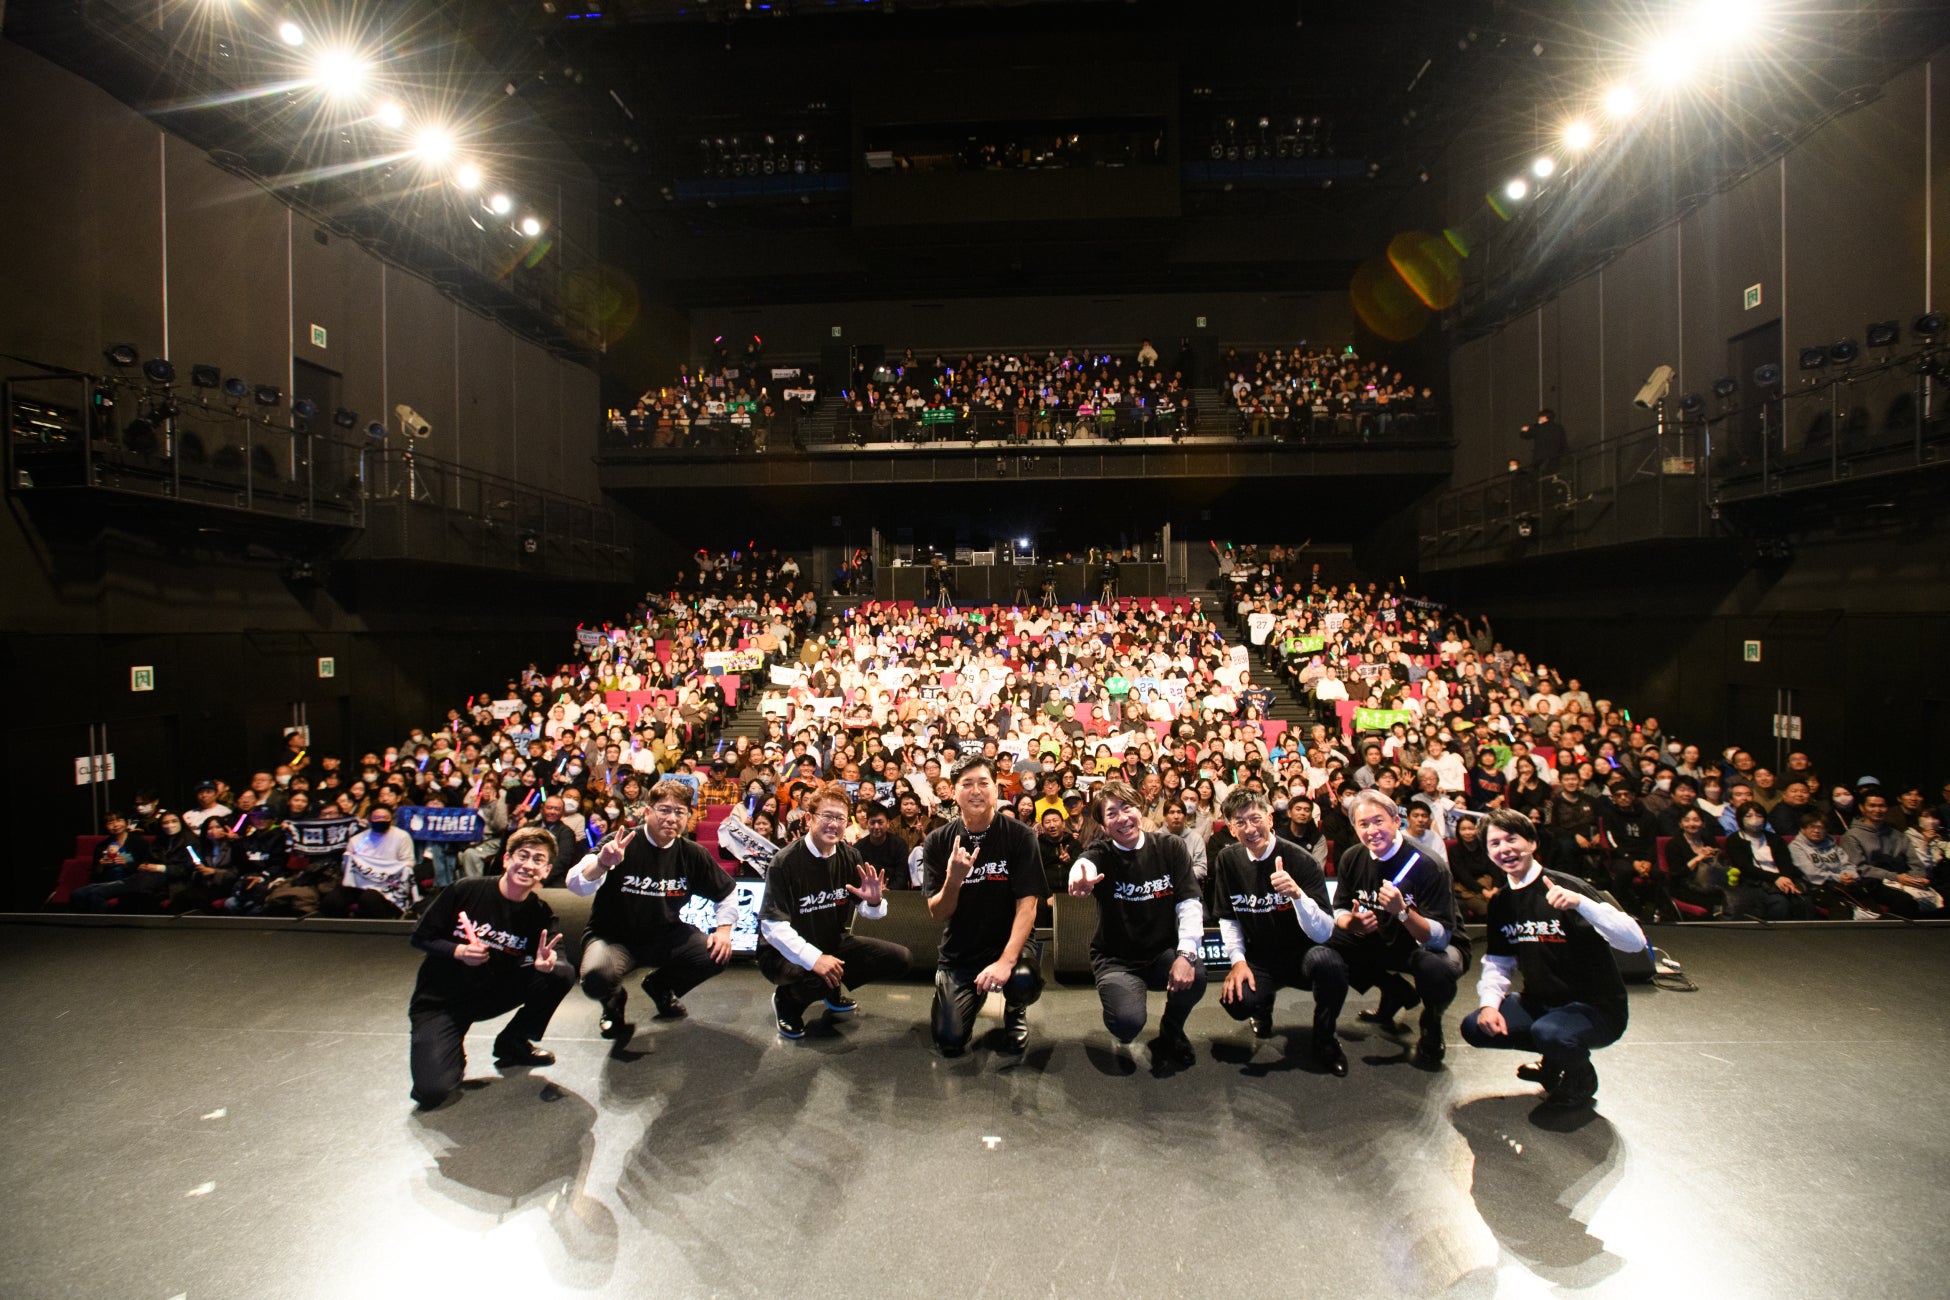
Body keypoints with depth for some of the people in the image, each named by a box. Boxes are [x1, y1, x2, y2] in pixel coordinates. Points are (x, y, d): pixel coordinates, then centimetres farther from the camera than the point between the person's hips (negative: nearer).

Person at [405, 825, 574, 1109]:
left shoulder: (540, 915, -7)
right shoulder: (466, 891, -14)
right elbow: (420, 937, -6)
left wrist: (544, 963, -36)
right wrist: (459, 952, -24)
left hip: (493, 995, 3)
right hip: (439, 1000, -3)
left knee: (561, 974, -18)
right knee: (432, 1092, -24)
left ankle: (513, 1043, 4)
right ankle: (452, 1054, 12)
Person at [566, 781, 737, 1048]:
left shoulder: (692, 854, -5)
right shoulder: (621, 845, -16)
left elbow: (726, 892, 10)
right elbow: (576, 887, -29)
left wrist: (724, 928, -5)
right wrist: (601, 863, -49)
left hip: (665, 938, 4)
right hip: (613, 937, -4)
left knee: (717, 954, -17)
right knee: (596, 979, -35)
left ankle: (661, 987, 15)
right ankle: (614, 1001, 7)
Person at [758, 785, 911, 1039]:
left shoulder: (849, 856, -3)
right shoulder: (786, 861, -20)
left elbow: (869, 912, 3)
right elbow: (773, 926, -25)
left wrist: (874, 901, -22)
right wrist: (813, 958, -36)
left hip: (834, 944, 6)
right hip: (785, 952, -6)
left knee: (898, 958, -6)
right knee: (815, 979, -37)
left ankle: (833, 993, 17)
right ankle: (786, 1000, 0)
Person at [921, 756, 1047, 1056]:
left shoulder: (1020, 836, -11)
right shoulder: (938, 842, -5)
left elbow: (1027, 905, -16)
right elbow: (938, 914, -6)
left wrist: (1006, 961, -30)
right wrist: (953, 880, -28)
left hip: (1009, 941, -2)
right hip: (959, 950, 2)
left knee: (1023, 981, -34)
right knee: (950, 1042, -11)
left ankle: (1014, 1010, 6)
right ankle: (972, 994, 25)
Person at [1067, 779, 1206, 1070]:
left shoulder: (1170, 847, -3)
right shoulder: (1101, 854, -9)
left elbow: (1189, 904, -10)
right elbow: (1085, 864, -35)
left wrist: (1186, 953, -27)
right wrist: (1080, 879, -61)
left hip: (1162, 953, 2)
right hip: (1116, 959, -2)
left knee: (1194, 975, -31)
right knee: (1127, 1023, -28)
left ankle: (1171, 1032, 5)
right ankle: (1124, 1036, 14)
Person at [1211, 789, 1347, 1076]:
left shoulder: (1302, 860, -16)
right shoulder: (1227, 861, -3)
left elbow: (1323, 934, -22)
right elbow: (1228, 918, 9)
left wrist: (1297, 893, -39)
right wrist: (1238, 959, -6)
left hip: (1301, 955, -2)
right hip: (1259, 960, 3)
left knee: (1326, 960, -37)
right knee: (1235, 1002, -28)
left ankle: (1325, 1038, -7)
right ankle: (1264, 1004, 13)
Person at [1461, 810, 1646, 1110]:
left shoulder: (1564, 887, -18)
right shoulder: (1500, 902, 3)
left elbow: (1635, 942, -27)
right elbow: (1498, 963, 8)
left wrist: (1580, 903, -41)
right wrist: (1489, 1003, -11)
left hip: (1595, 1008, -6)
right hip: (1539, 1003, 6)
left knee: (1549, 1032, -35)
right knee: (1475, 1027, -10)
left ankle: (1582, 1077, 2)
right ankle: (1554, 1057, 15)